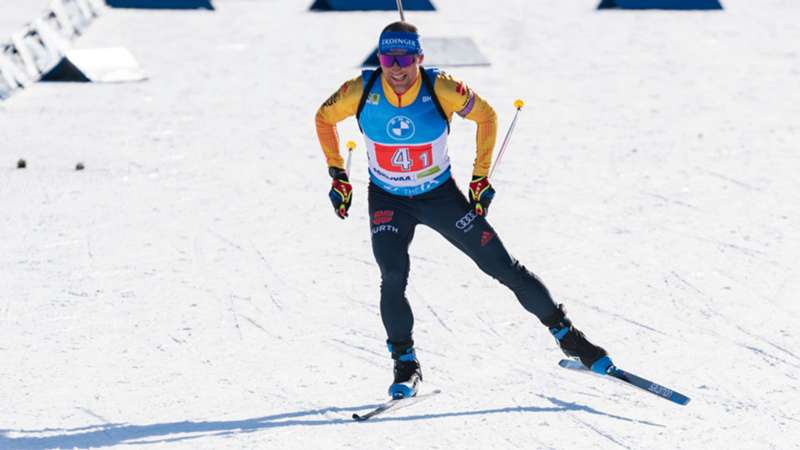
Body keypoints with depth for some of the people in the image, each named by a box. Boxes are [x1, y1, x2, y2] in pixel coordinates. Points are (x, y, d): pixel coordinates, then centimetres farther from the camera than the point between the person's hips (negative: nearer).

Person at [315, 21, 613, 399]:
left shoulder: (441, 89, -23)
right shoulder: (361, 91, -20)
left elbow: (486, 116, -5)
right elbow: (324, 118, 0)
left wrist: (480, 176, -5)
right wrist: (337, 175, -2)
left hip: (441, 195, 0)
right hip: (387, 201, 0)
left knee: (502, 266, 0)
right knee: (393, 278, -21)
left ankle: (565, 333, 15)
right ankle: (405, 363, -1)